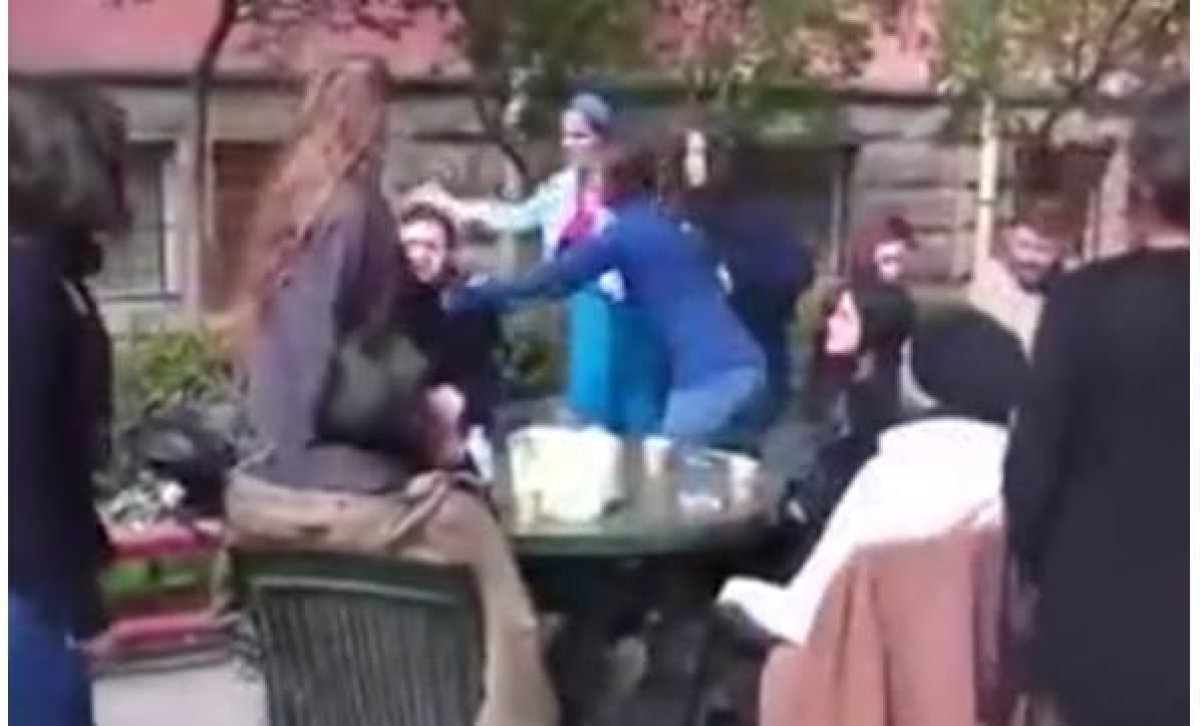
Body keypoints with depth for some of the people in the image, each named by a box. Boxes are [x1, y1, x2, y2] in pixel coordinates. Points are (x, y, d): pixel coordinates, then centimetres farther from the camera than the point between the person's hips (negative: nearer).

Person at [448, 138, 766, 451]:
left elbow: (556, 278, -4)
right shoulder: (672, 227, 21)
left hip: (709, 377, -8)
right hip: (745, 366, 8)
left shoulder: (626, 233, -2)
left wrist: (474, 294, 4)